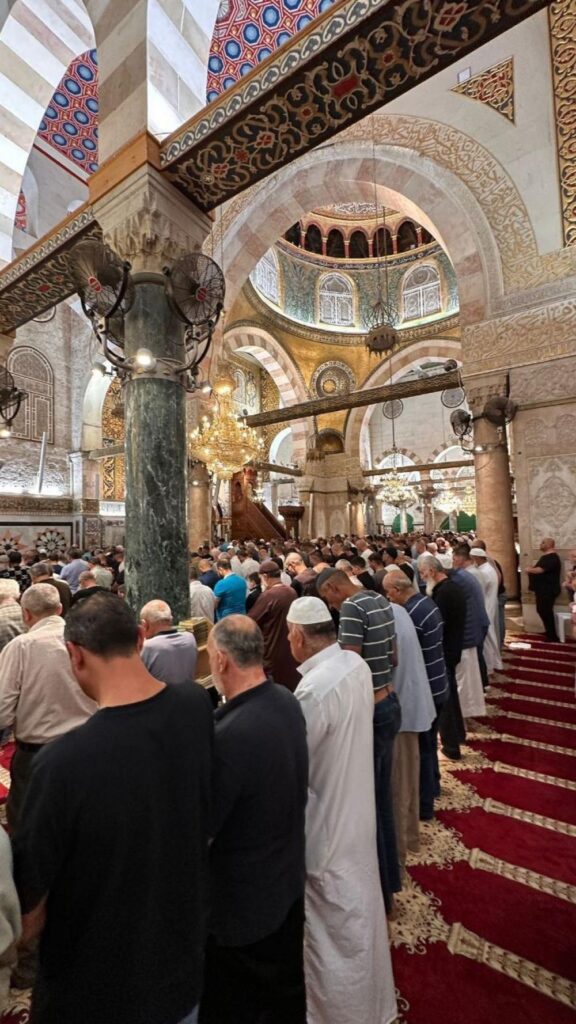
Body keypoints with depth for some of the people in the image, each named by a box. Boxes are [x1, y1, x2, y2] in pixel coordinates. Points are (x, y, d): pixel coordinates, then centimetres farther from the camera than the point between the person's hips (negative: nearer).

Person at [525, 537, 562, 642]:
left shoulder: (552, 557, -17)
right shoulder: (545, 557, 17)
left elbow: (541, 570, -27)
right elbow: (540, 569, 25)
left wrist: (529, 570, -10)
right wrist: (531, 569, 5)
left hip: (548, 591, -11)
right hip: (542, 590, 11)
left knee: (546, 612, -6)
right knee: (541, 611, 16)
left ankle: (553, 638, 2)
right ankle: (549, 633, 29)